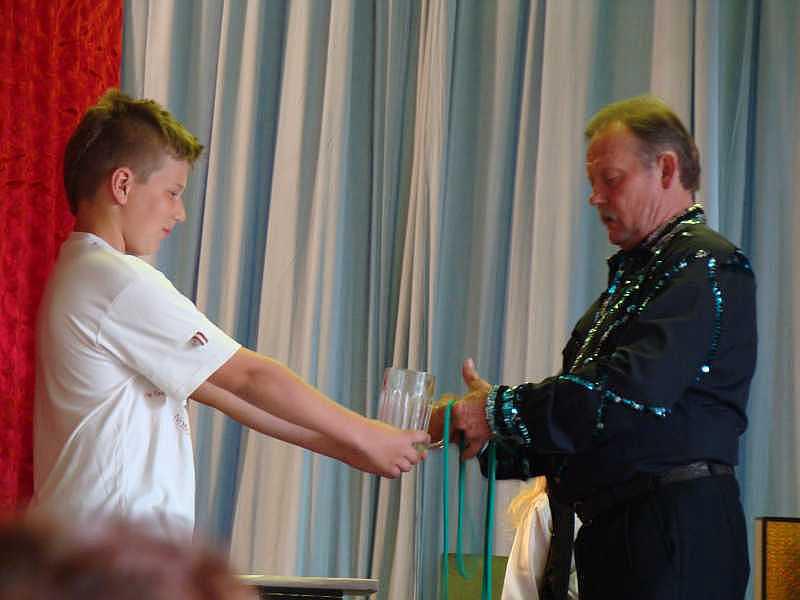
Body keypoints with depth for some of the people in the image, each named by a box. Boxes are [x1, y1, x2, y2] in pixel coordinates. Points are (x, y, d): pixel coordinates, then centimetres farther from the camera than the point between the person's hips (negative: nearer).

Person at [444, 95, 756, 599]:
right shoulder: (632, 274, 21)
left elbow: (635, 391, -21)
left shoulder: (707, 265, -9)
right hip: (613, 532, 9)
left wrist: (501, 411, -15)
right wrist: (487, 438, 5)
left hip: (676, 534, -9)